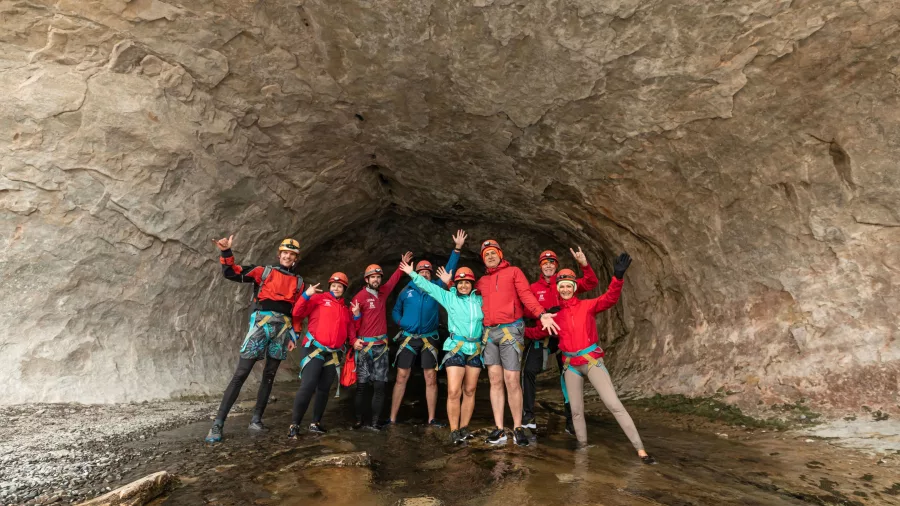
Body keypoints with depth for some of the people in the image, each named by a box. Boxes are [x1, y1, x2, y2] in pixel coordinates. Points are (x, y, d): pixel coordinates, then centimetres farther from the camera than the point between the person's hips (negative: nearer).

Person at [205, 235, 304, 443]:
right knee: (240, 374, -8)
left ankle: (256, 420, 18)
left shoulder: (298, 282, 15)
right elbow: (231, 273, 0)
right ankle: (217, 424, -4)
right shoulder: (264, 271, 7)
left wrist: (293, 336, 14)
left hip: (282, 329, 4)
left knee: (269, 377, 8)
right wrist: (226, 253, -15)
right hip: (261, 323, -4)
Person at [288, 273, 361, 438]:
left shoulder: (346, 308, 17)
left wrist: (356, 316, 4)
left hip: (334, 354, 6)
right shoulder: (319, 298, 2)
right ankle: (294, 424, -6)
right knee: (308, 386, -16)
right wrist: (306, 295, -17)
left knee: (324, 389, 10)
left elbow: (350, 333, 16)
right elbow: (298, 313, -7)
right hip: (314, 348, -5)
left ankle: (315, 423, 19)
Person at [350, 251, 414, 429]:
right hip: (365, 346, -5)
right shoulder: (360, 297, -6)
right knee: (362, 385, 1)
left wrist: (403, 265, 27)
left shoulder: (383, 292, 10)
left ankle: (374, 422, 7)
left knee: (380, 386, 2)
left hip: (382, 346, 5)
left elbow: (394, 279, 27)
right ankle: (359, 420, 12)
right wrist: (354, 340, -23)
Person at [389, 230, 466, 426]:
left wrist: (457, 249, -5)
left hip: (429, 339, 1)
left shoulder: (436, 288, 5)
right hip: (408, 338, 0)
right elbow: (395, 311, 15)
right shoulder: (406, 290, 5)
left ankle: (431, 418, 12)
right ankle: (392, 418, 7)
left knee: (431, 378, 2)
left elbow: (449, 270, 1)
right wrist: (400, 322, -5)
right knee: (401, 377, 0)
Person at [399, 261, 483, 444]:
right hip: (456, 348, -2)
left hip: (476, 349, 2)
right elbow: (428, 286, 4)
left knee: (469, 391, 8)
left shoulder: (480, 300, 9)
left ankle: (464, 428, 18)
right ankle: (454, 431, 1)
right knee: (453, 392, -9)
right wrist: (412, 273, 2)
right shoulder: (449, 297, 5)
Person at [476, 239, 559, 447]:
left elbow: (526, 295, -7)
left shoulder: (513, 272, 7)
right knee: (495, 381, 5)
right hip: (489, 332, 4)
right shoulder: (482, 281, 20)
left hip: (510, 330, -4)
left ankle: (518, 428, 9)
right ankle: (499, 429, 11)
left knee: (512, 381, -5)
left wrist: (541, 314, -20)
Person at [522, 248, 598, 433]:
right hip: (542, 336, 0)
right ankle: (528, 415, 3)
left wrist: (584, 264, -22)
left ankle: (570, 419, 20)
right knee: (529, 370, -10)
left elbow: (591, 283, -7)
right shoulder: (534, 288, 4)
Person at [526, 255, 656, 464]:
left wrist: (618, 277, -32)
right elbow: (539, 332, 14)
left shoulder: (587, 306, -2)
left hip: (592, 360, -3)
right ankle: (583, 446, 27)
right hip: (570, 365, 3)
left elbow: (609, 299, -17)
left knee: (614, 404, -8)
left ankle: (640, 450, -3)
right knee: (576, 411, 10)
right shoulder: (555, 313, 5)